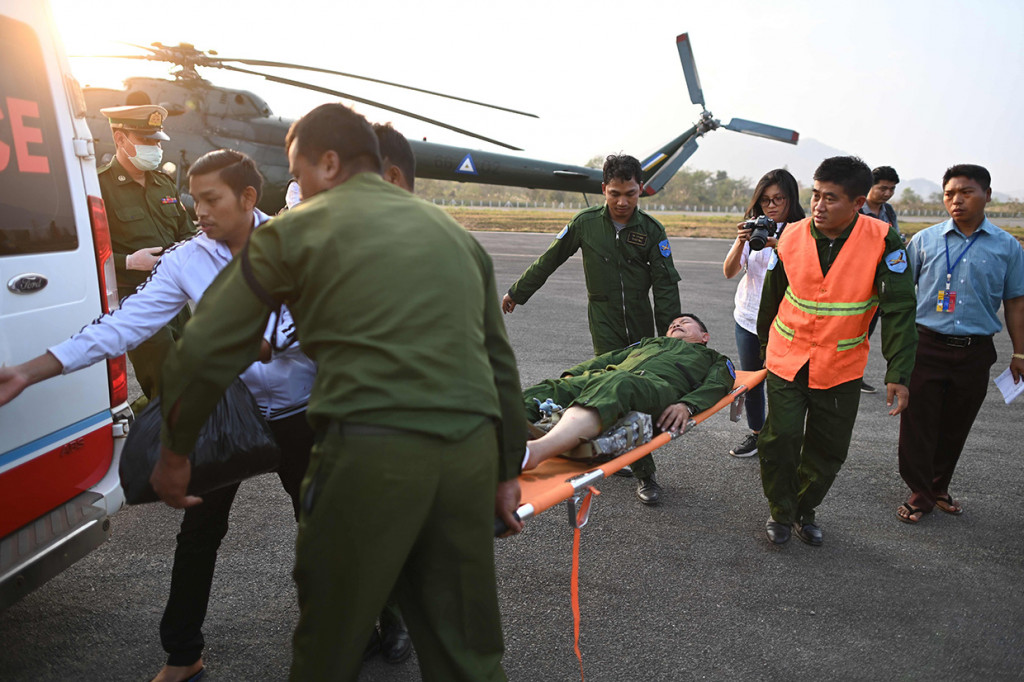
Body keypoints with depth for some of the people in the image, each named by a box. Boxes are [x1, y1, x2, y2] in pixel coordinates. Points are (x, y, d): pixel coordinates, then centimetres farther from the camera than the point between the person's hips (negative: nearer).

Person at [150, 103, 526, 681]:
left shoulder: (296, 231, 5)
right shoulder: (454, 233, 19)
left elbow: (204, 354, 4)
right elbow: (500, 363, 19)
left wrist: (175, 452, 19)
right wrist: (508, 470, 25)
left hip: (371, 451, -5)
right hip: (472, 450, 5)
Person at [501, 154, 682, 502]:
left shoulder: (651, 229, 0)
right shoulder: (586, 223, -2)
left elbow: (665, 285, 0)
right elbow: (549, 260, 9)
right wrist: (517, 292, 15)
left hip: (641, 322, 2)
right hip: (604, 321, -2)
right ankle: (644, 473, -3)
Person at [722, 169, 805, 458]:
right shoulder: (753, 227, 4)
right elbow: (729, 272, -3)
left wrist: (779, 248, -30)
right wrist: (741, 243, -20)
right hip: (749, 317, 4)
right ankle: (756, 434, 33)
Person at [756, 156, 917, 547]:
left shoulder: (882, 241, -13)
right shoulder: (792, 237, -8)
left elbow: (898, 310, -14)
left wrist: (898, 374, -21)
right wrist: (765, 350, 16)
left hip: (841, 368, 0)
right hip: (787, 362, 0)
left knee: (829, 450, 10)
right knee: (780, 440, -5)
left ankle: (805, 510, 35)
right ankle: (780, 513, 20)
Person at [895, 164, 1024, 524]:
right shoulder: (924, 240, 2)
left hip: (975, 351, 1)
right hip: (926, 346, -1)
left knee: (955, 427, 12)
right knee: (918, 425, 2)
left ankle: (939, 487, 32)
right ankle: (920, 494, 18)